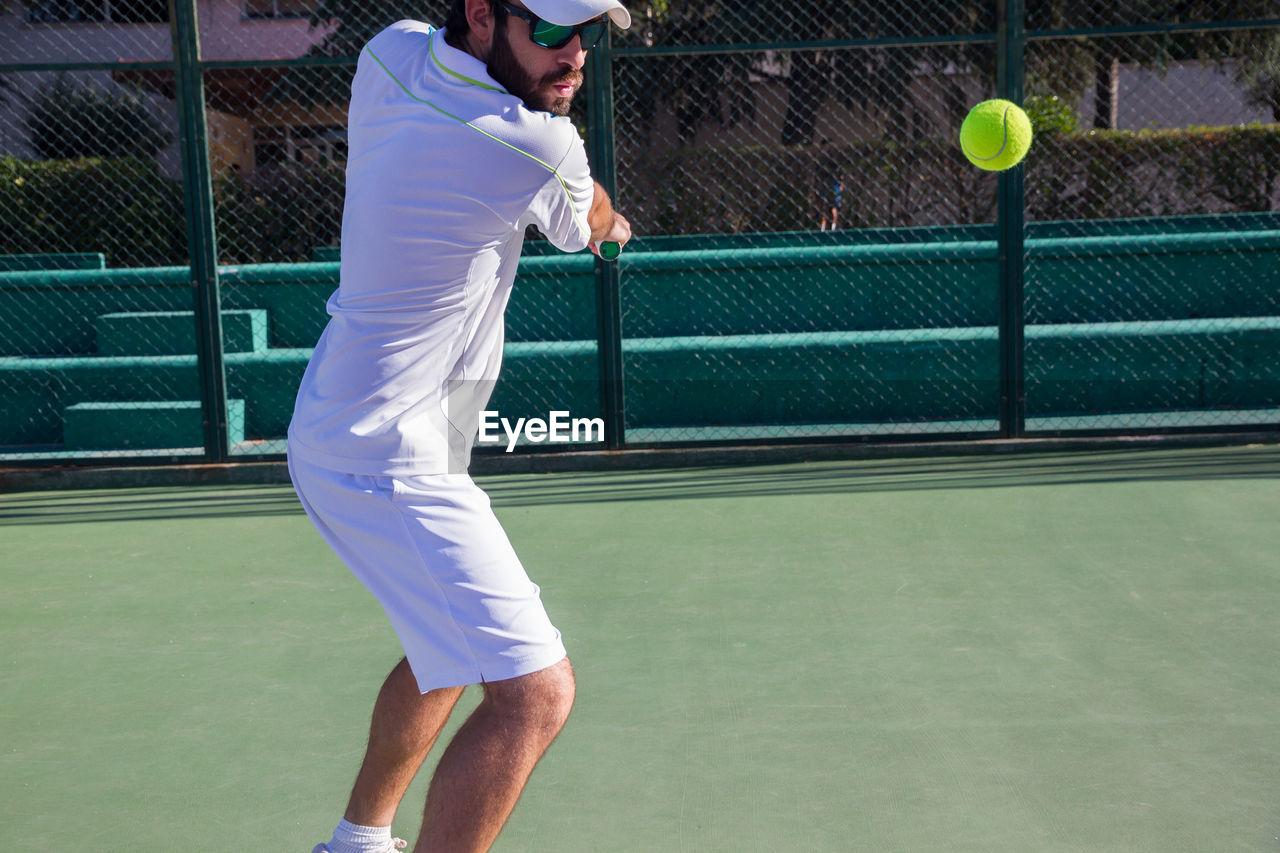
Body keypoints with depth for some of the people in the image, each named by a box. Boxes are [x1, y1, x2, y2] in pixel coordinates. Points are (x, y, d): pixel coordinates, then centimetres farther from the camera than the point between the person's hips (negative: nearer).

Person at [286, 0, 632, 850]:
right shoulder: (537, 148, -22)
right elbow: (595, 227, 2)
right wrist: (602, 219, 26)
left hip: (338, 423, 10)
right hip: (388, 465, -10)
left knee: (450, 646, 29)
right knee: (534, 694, -15)